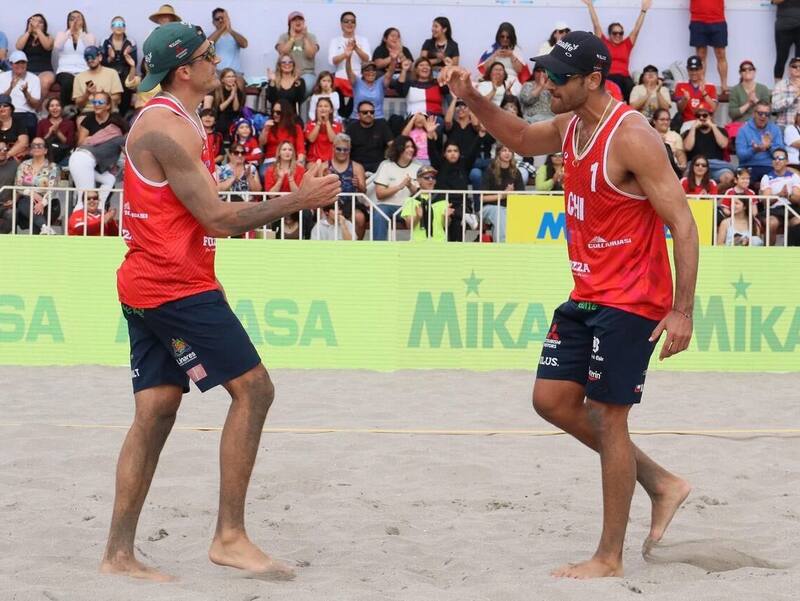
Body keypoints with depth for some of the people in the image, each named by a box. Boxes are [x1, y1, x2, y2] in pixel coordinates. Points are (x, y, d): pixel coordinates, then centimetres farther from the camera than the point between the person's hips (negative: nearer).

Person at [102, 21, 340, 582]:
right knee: (253, 388, -9)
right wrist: (299, 200, -15)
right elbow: (217, 217, -18)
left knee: (156, 410, 7)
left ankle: (119, 552, 6)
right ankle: (230, 537, -9)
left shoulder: (167, 121, 18)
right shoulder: (169, 129, -16)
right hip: (176, 284, -10)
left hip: (148, 284, 10)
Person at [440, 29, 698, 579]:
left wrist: (682, 310, -25)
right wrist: (472, 100, 6)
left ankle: (610, 558, 6)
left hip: (629, 301, -9)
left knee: (608, 419, -4)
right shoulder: (571, 127, 6)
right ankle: (662, 484, 22)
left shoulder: (631, 137, -19)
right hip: (587, 296, 9)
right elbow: (521, 138, 25)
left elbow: (683, 224, -20)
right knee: (553, 400, 11)